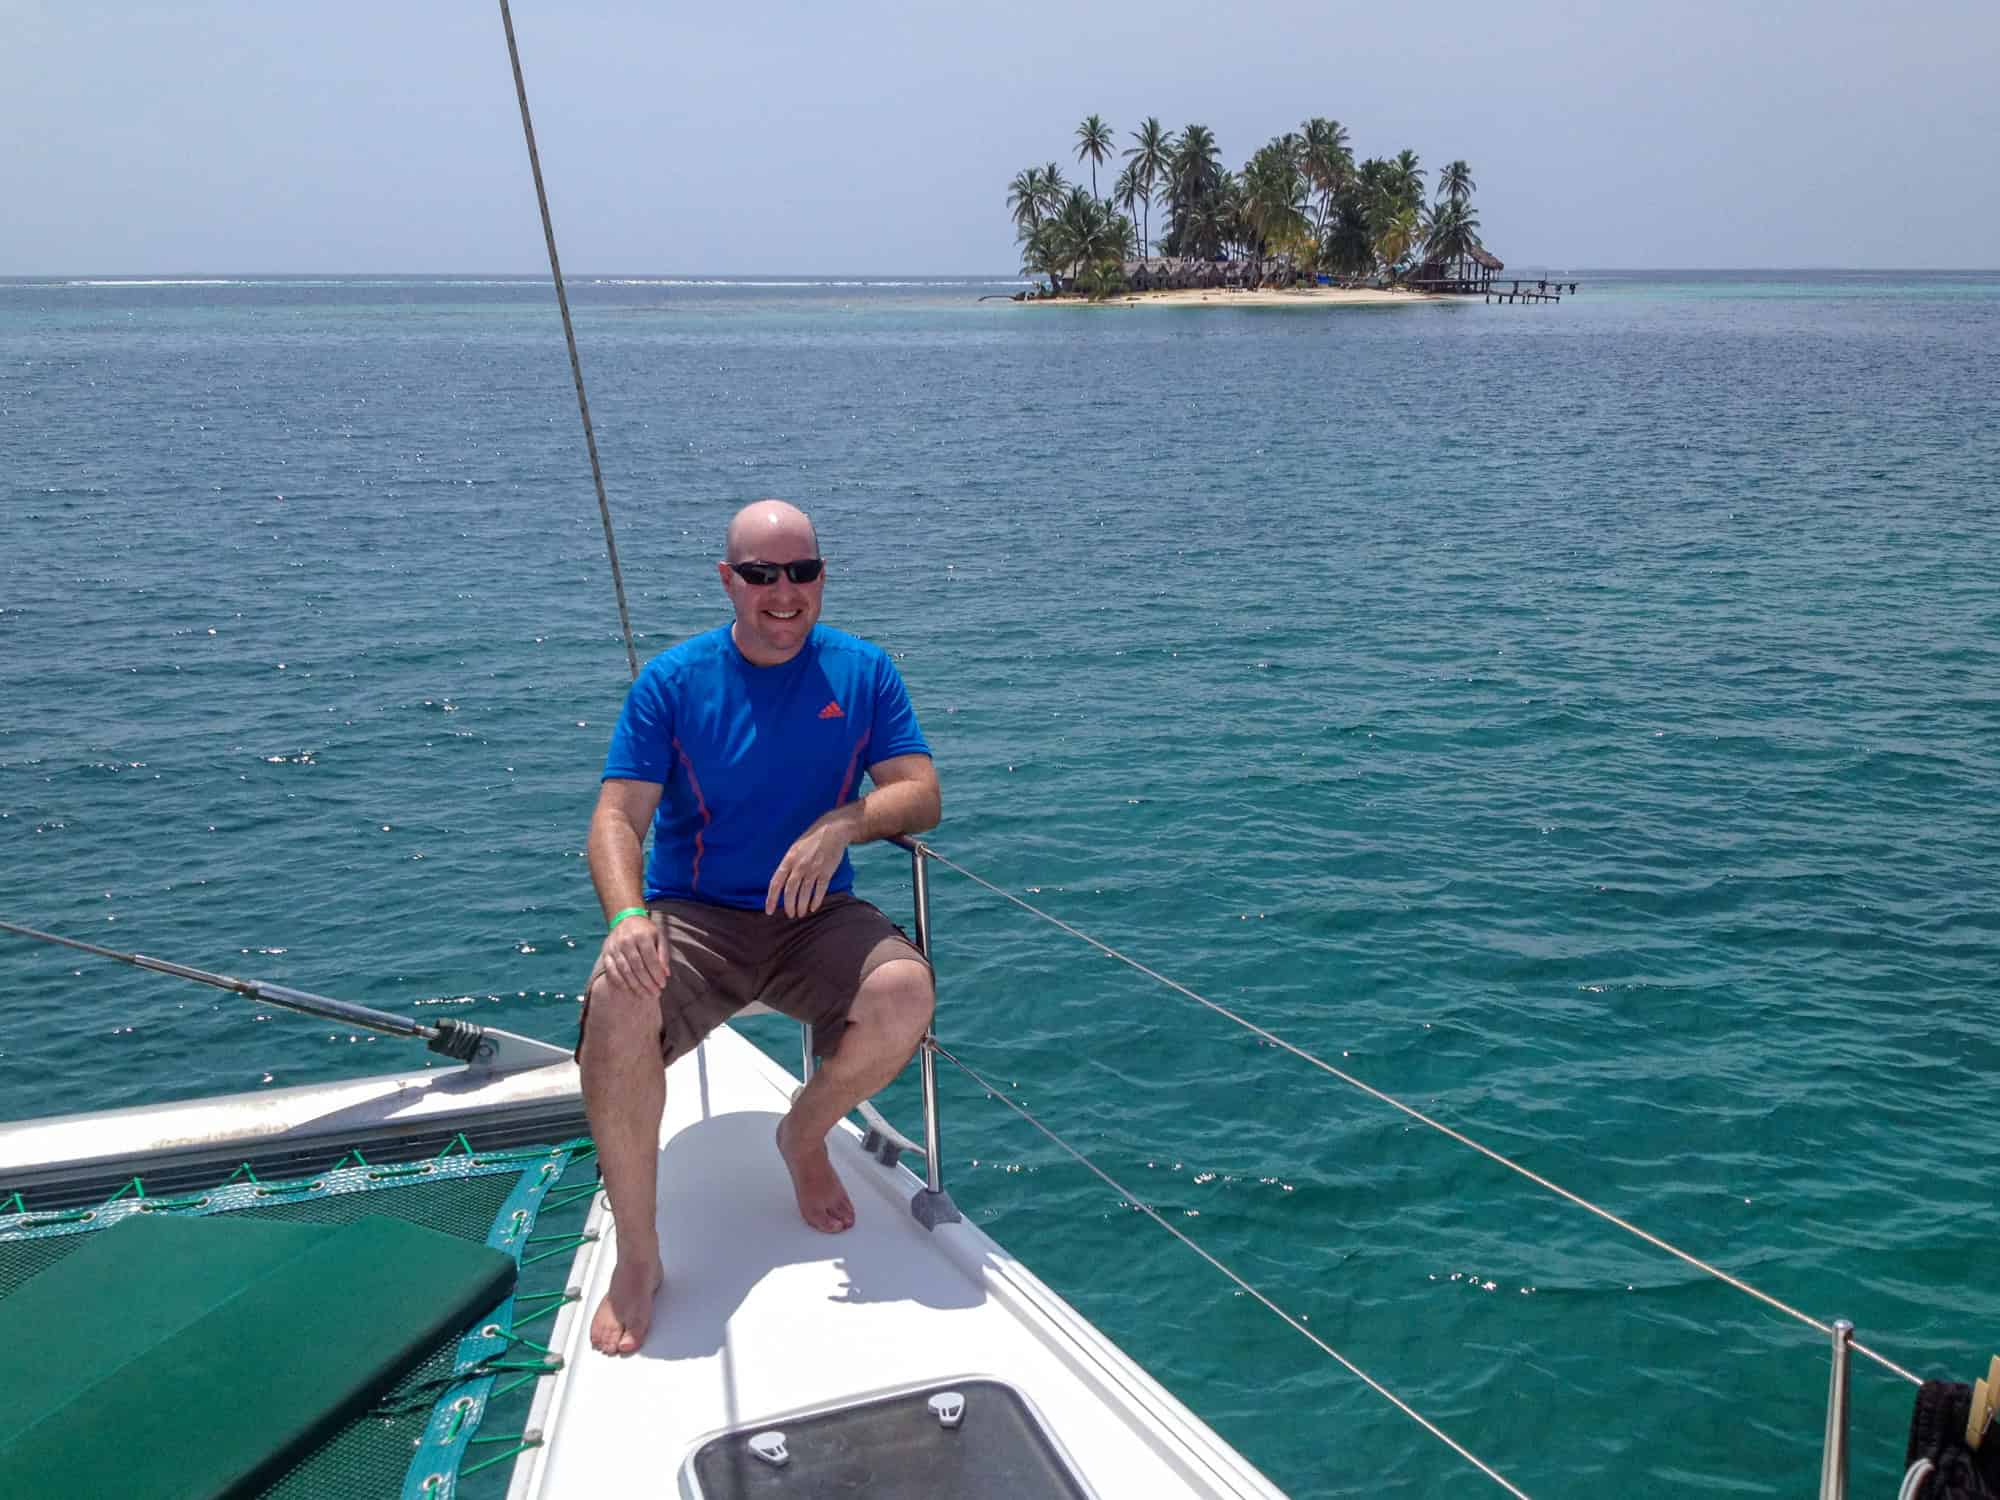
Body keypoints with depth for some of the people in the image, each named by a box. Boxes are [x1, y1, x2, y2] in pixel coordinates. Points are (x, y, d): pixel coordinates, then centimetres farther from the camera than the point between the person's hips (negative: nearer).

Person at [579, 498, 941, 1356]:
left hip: (813, 916, 1)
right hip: (689, 916, -1)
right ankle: (638, 1259, -15)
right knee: (617, 1004, -33)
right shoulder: (673, 680, -1)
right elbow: (618, 816, -8)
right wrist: (627, 918, -28)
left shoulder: (863, 672, 3)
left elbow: (921, 796, -2)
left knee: (905, 991, -29)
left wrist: (843, 822, -24)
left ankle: (804, 1136, 5)